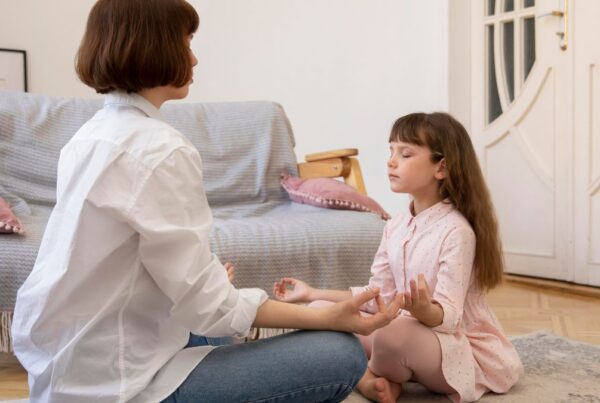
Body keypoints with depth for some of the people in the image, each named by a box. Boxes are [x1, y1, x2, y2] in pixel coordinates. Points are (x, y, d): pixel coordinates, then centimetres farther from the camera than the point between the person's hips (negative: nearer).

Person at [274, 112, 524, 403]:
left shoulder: (456, 232, -19)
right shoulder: (395, 228, 4)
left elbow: (448, 316, -24)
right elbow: (379, 295, 8)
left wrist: (424, 310, -47)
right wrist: (313, 293, 7)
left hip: (464, 349, -7)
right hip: (413, 337, 7)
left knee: (392, 331, -38)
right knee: (320, 311, -3)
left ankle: (374, 375, -5)